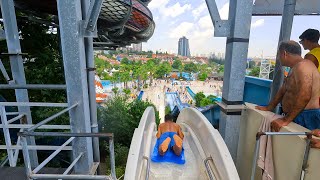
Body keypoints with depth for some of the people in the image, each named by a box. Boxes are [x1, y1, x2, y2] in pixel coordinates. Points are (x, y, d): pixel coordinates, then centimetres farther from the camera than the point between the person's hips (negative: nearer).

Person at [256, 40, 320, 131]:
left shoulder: (302, 66, -16)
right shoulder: (294, 69, 18)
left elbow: (304, 97, -26)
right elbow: (283, 91, 18)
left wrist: (286, 120, -26)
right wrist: (268, 108, 15)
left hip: (306, 118, -9)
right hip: (297, 116, 9)